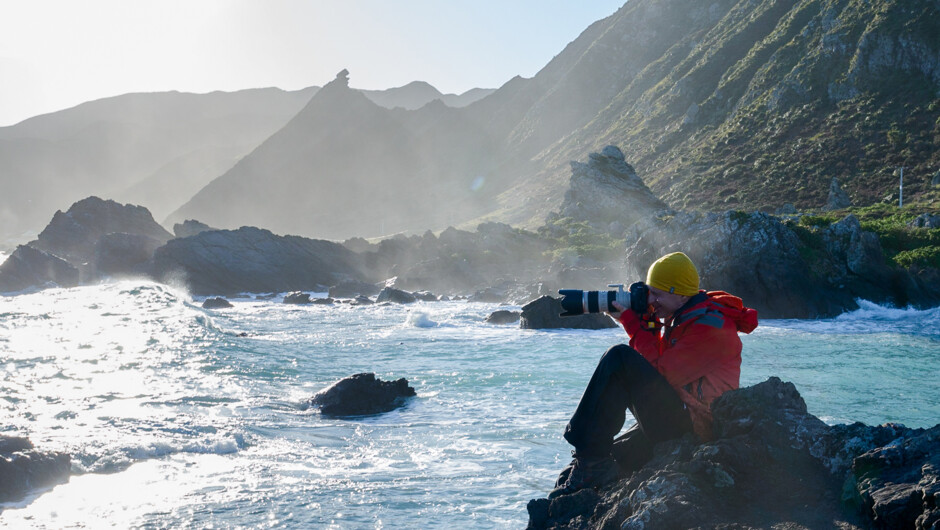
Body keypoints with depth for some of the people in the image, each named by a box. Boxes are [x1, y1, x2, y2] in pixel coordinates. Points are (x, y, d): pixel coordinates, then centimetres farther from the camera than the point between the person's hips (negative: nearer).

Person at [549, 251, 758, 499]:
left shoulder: (709, 325, -15)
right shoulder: (683, 316, 15)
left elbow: (663, 371, -17)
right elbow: (658, 358, 16)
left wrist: (632, 323, -10)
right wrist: (641, 319, 4)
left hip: (693, 423, -10)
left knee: (619, 358, -19)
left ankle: (590, 458, -18)